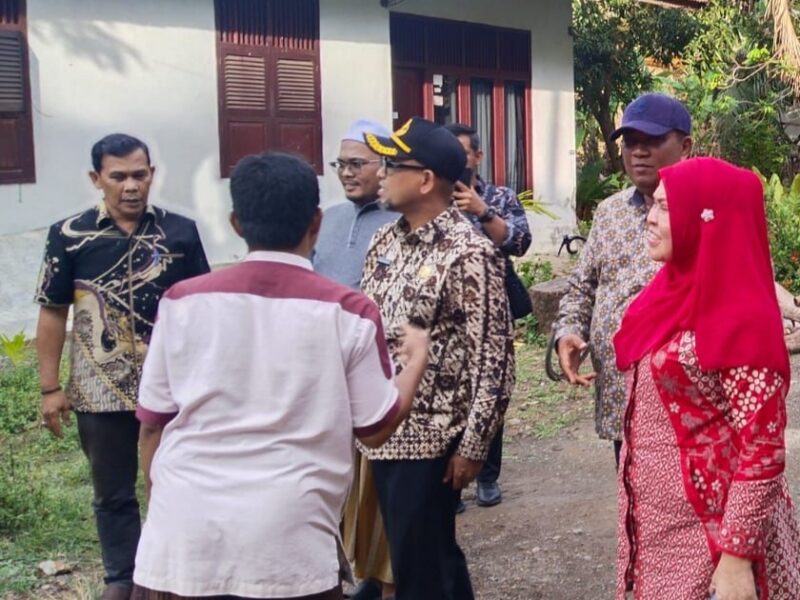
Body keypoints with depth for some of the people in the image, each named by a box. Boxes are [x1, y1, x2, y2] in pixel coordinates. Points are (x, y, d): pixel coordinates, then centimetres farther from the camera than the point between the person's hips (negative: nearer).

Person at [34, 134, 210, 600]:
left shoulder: (180, 232, -2)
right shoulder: (70, 236, -4)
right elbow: (53, 314, 0)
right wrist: (50, 388, -2)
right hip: (101, 391, 0)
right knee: (113, 493, 14)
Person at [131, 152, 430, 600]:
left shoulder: (183, 302, -1)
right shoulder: (348, 312, -4)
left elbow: (153, 424, 6)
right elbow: (376, 429, 3)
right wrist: (418, 358, 20)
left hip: (183, 539, 1)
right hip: (291, 548, -1)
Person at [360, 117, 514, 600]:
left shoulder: (469, 253, -16)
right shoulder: (385, 241, 7)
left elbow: (493, 357, -16)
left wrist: (472, 445, -16)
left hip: (429, 439, -7)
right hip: (384, 432, 7)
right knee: (423, 554, 20)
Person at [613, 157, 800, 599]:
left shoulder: (743, 321, -19)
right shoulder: (673, 292, 5)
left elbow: (761, 453, -20)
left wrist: (737, 556, -21)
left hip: (709, 534, -8)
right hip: (656, 522, 8)